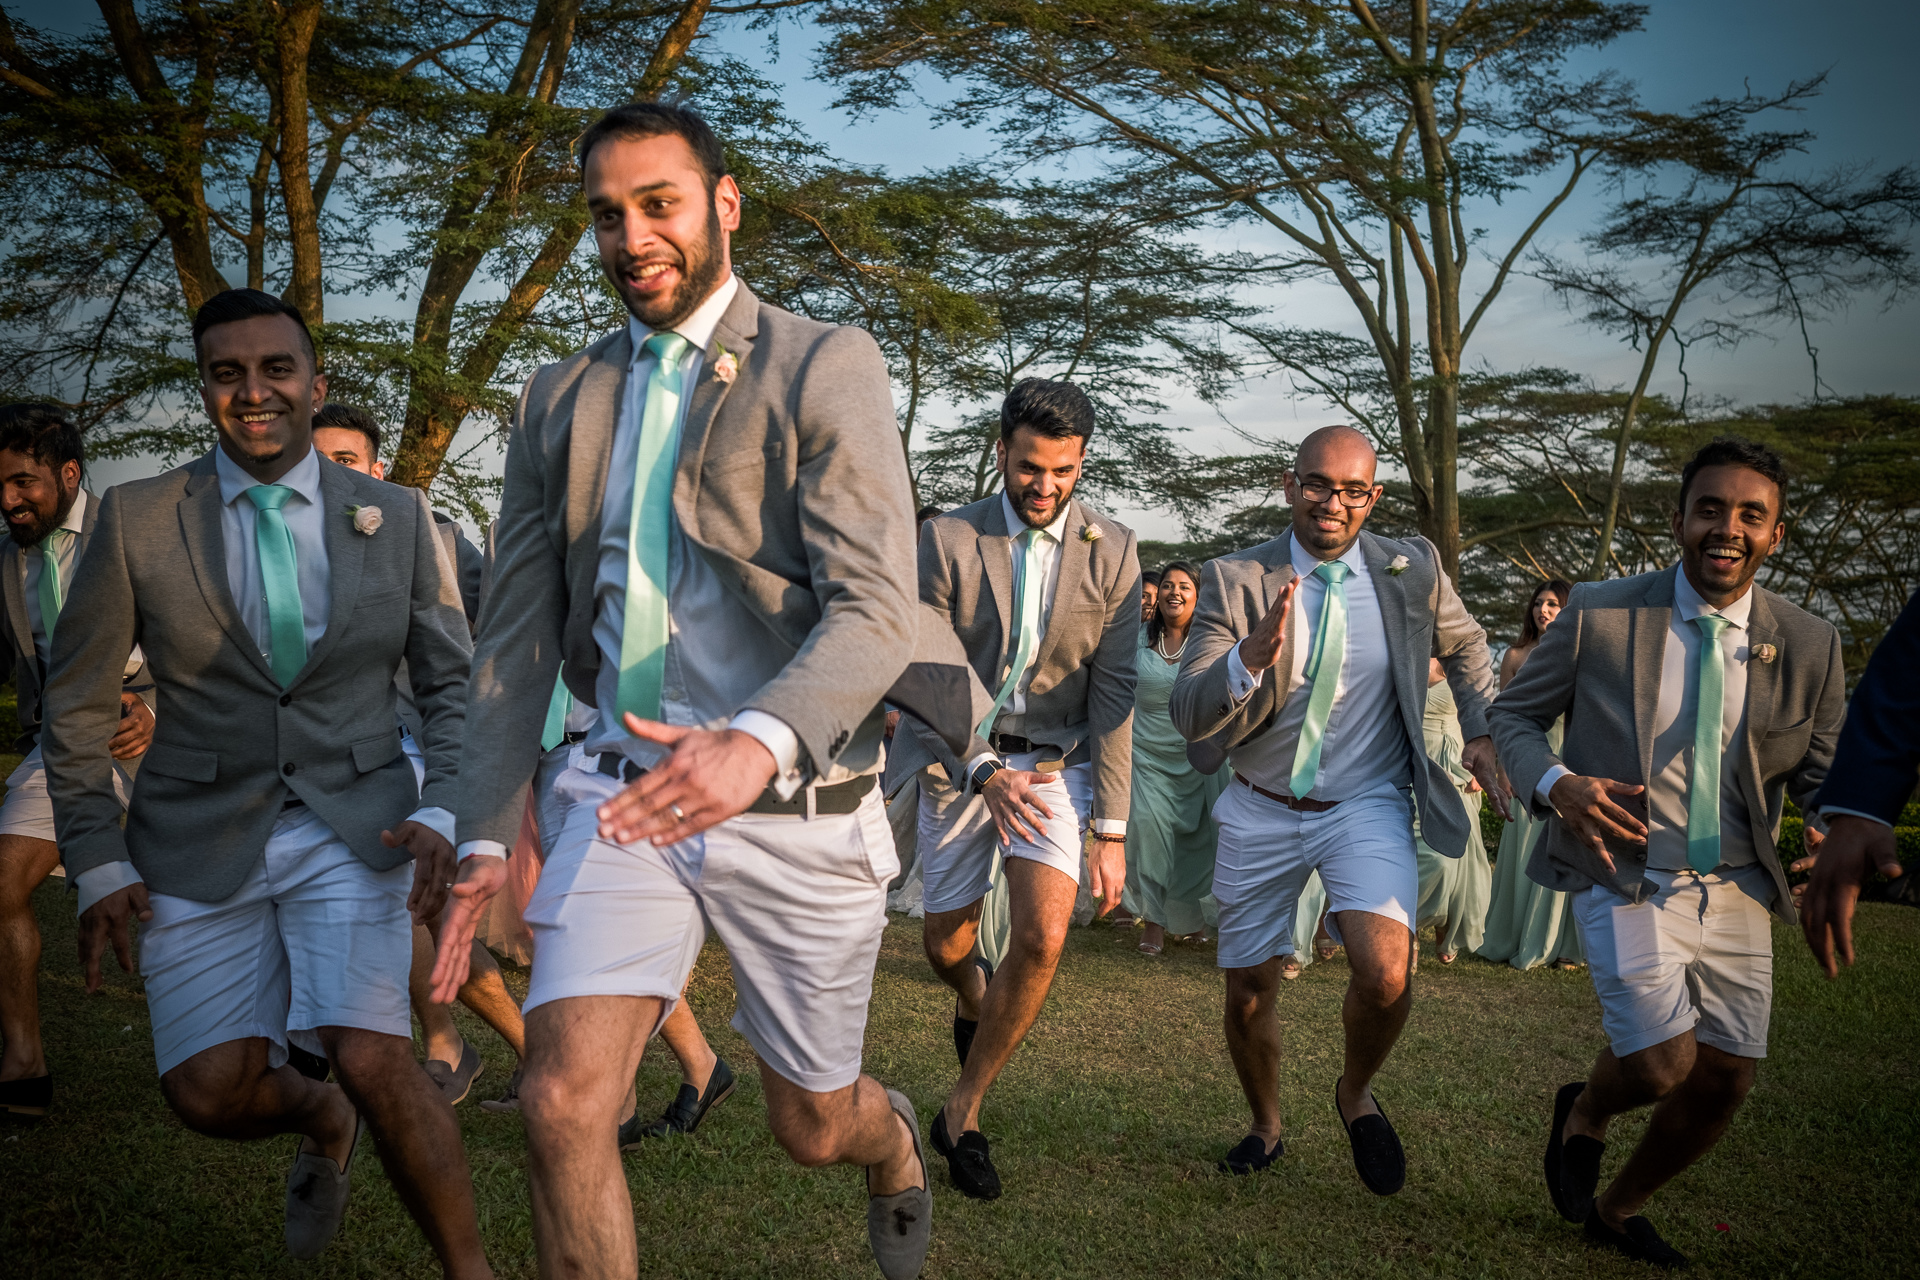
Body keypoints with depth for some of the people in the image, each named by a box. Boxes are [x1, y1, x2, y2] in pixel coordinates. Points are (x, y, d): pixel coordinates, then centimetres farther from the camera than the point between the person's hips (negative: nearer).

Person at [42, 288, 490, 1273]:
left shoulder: (396, 518, 2)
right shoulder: (138, 520, -2)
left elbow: (450, 683, 7)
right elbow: (76, 709, 4)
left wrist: (440, 815, -9)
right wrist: (98, 866, -1)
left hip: (353, 831, -1)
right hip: (201, 841, 1)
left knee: (372, 1063, -18)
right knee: (212, 1097, -4)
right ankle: (322, 1120, 33)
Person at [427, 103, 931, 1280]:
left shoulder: (827, 367, -6)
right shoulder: (561, 401, 10)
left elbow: (877, 609, -18)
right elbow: (518, 634, 10)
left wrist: (758, 741, -37)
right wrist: (487, 837, 1)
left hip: (796, 808, -3)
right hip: (628, 793, 3)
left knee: (813, 1125, 13)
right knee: (563, 1102, -13)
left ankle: (897, 1148, 51)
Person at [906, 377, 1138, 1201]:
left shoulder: (1111, 552, -6)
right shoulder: (948, 541, -9)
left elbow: (1112, 697, -7)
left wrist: (1111, 831, -9)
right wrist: (985, 773, -25)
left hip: (1056, 765, 0)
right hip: (961, 759, 1)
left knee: (1042, 939, -19)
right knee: (945, 947, 10)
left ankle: (962, 1110, -1)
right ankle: (975, 999, 50)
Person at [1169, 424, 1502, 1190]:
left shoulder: (1411, 571, -5)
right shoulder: (1234, 582, -11)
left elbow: (1464, 647, 17)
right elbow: (1190, 716, -18)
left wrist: (1482, 731, 3)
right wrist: (1251, 658, -36)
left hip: (1365, 806, -1)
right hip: (1262, 811, 1)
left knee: (1384, 974, -24)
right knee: (1248, 994, 12)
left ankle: (1356, 1095, 10)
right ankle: (1265, 1127, 42)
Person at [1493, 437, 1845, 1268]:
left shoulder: (1809, 646, -2)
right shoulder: (1600, 615, -8)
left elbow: (1821, 773, 5)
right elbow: (1515, 714, 1)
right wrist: (1555, 785, -19)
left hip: (1735, 889, 4)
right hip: (1626, 878, -4)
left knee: (1724, 1082, 8)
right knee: (1663, 1064, -17)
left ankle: (1617, 1211, 36)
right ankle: (1583, 1112, 21)